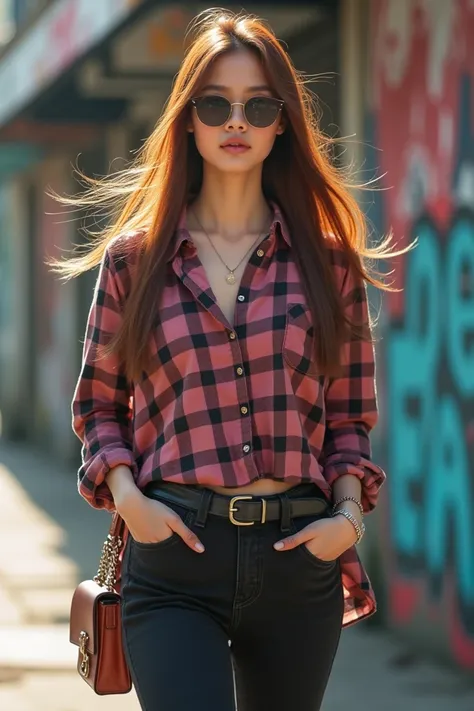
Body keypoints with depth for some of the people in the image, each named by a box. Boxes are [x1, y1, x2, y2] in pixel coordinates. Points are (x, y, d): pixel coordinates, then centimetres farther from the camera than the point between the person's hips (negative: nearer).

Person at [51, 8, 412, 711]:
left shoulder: (328, 261, 8)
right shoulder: (134, 258, 6)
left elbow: (351, 414, 13)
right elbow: (98, 402, 13)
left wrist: (348, 514, -3)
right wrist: (125, 495, -5)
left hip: (299, 556, 2)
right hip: (174, 554, -2)